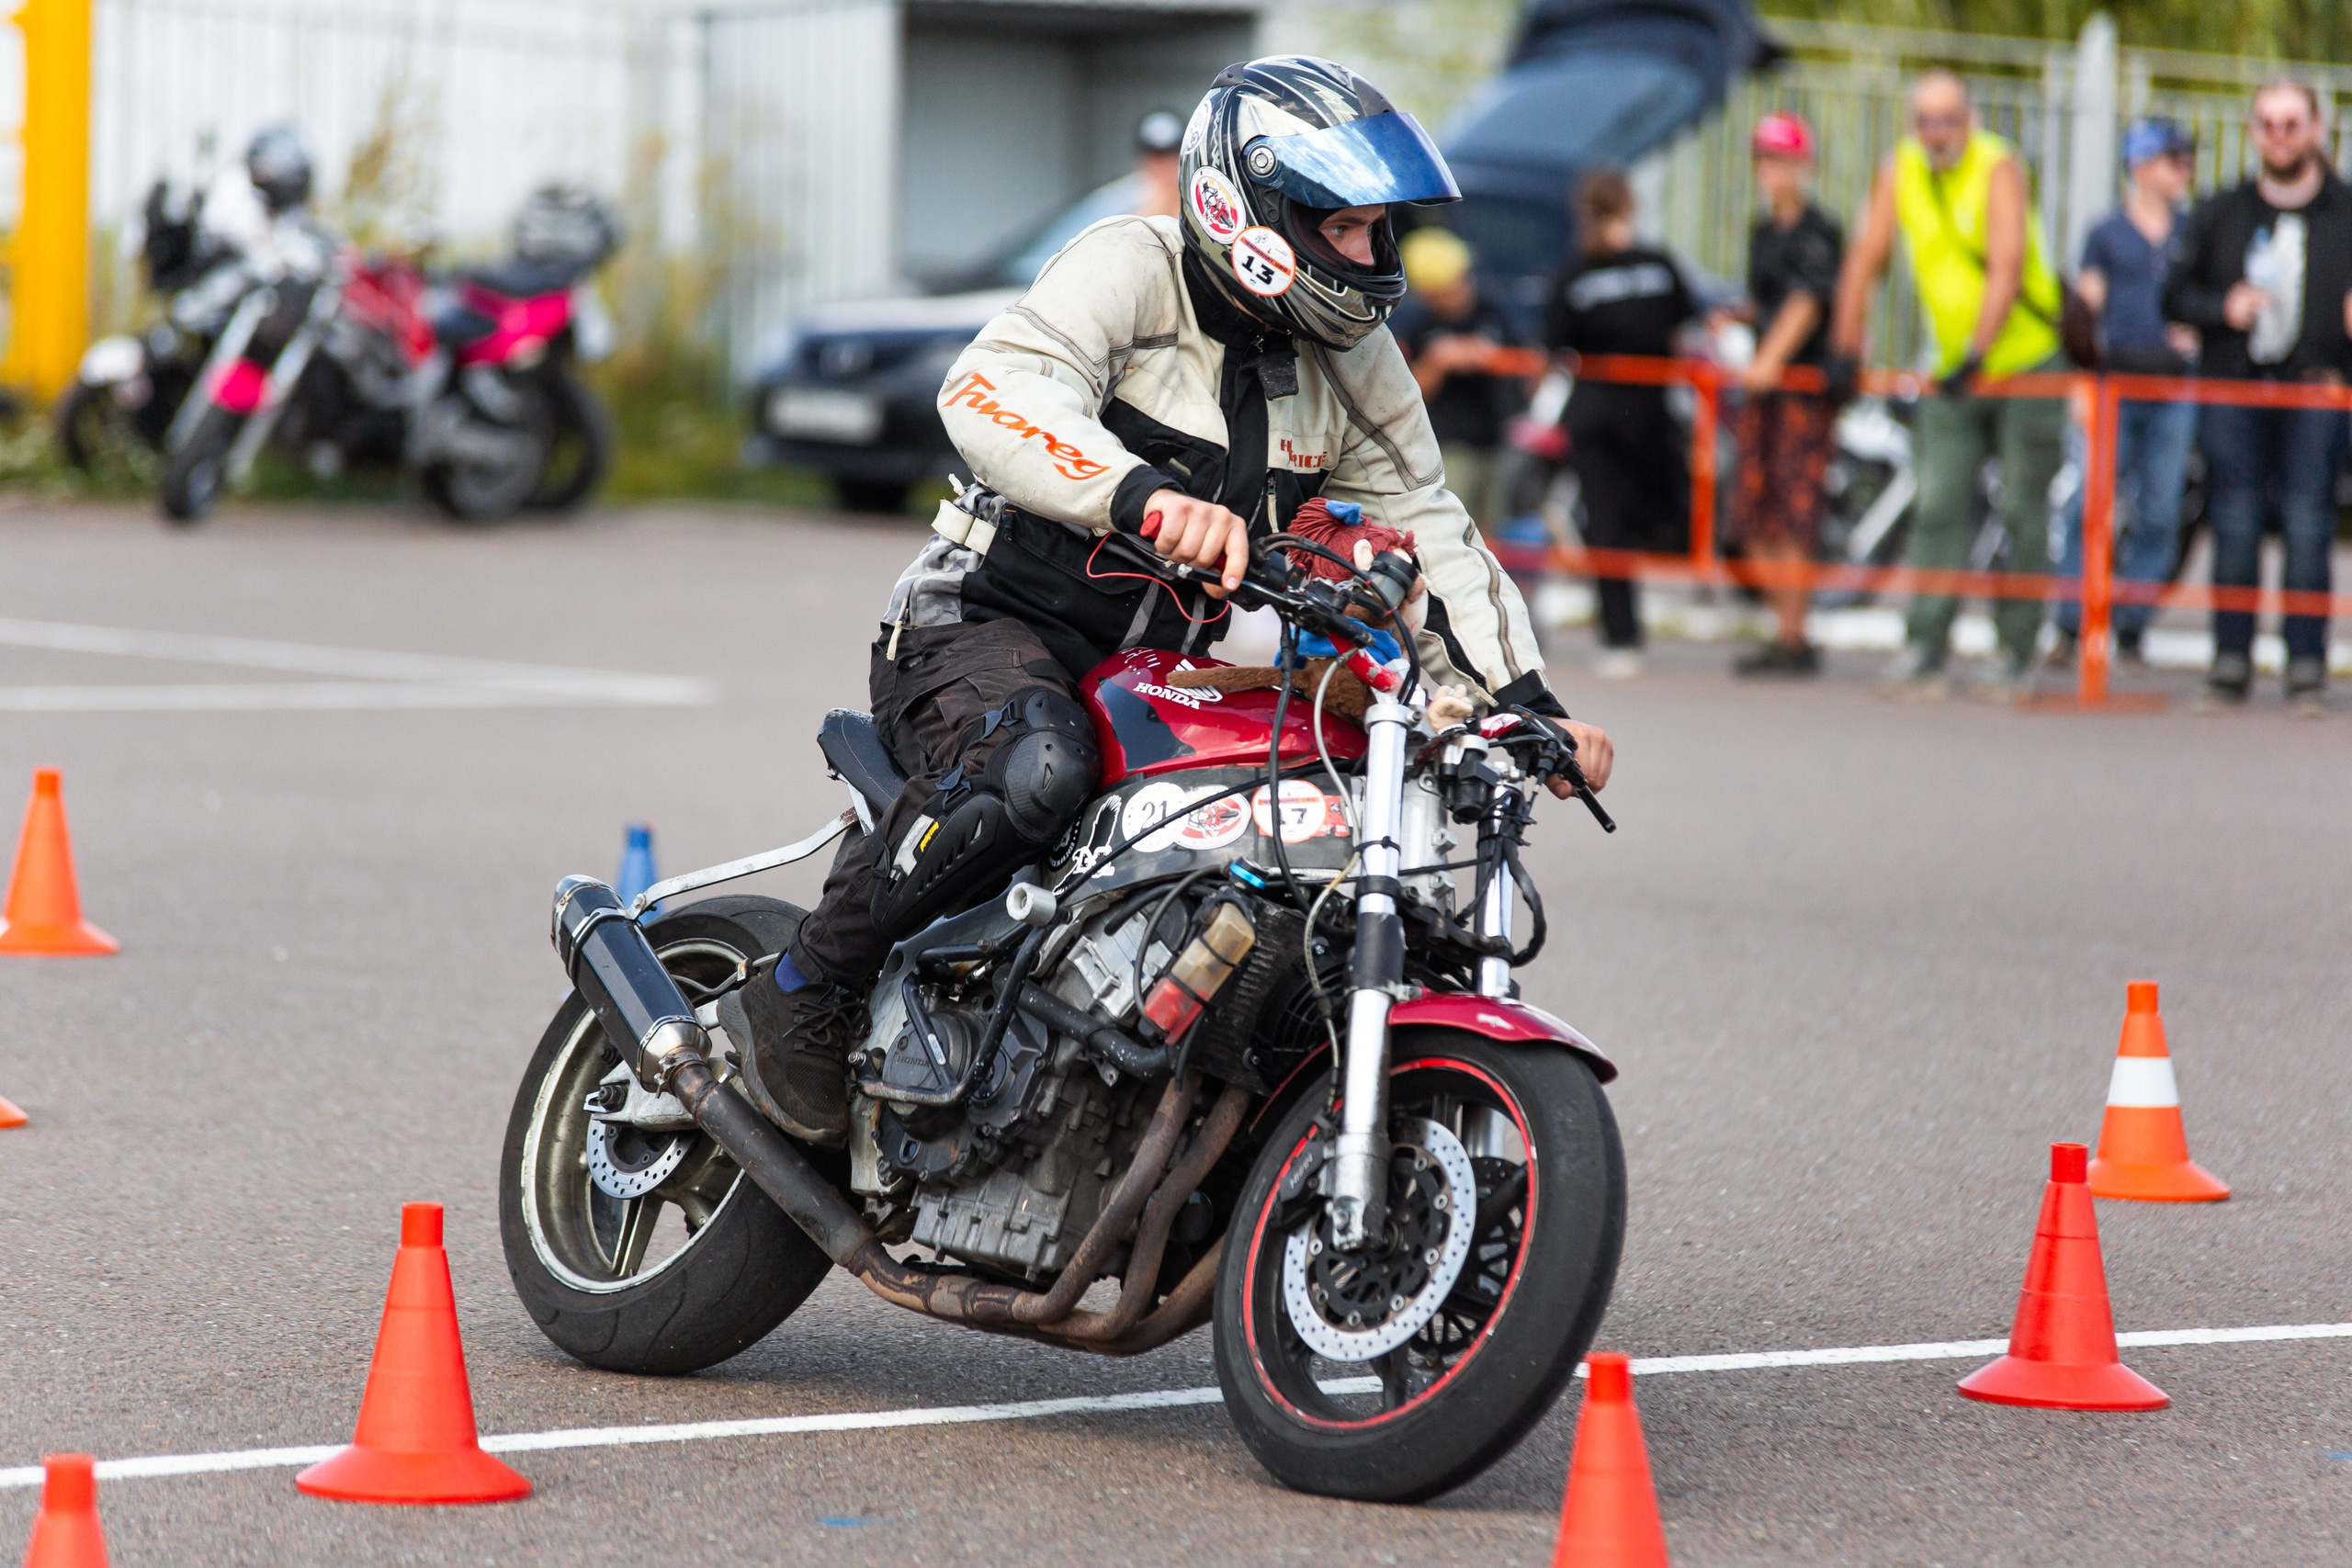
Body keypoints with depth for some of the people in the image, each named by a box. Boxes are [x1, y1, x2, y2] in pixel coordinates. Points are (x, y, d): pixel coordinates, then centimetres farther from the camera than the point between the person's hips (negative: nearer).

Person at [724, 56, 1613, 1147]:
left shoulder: (1353, 361, 9)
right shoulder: (1131, 269, -14)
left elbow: (1422, 529, 12)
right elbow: (995, 388, -32)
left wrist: (1526, 705, -2)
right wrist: (1148, 497, -49)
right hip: (991, 627, -7)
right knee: (1030, 773, -40)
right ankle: (799, 1003, -22)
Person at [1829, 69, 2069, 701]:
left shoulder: (1998, 168, -15)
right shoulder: (1899, 171, 1)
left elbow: (2007, 266, -22)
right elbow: (1866, 257, 4)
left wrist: (1977, 355, -28)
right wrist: (1845, 347, -1)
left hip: (2027, 363, -4)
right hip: (1951, 371, 4)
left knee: (2023, 516, -2)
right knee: (1938, 508, -5)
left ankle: (2017, 654, 4)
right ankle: (1925, 653, -7)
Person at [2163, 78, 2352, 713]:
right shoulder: (2219, 215, 13)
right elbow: (2177, 295, 15)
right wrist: (2223, 308, -4)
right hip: (2233, 390, 2)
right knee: (2234, 527, -2)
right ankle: (2230, 658, 4)